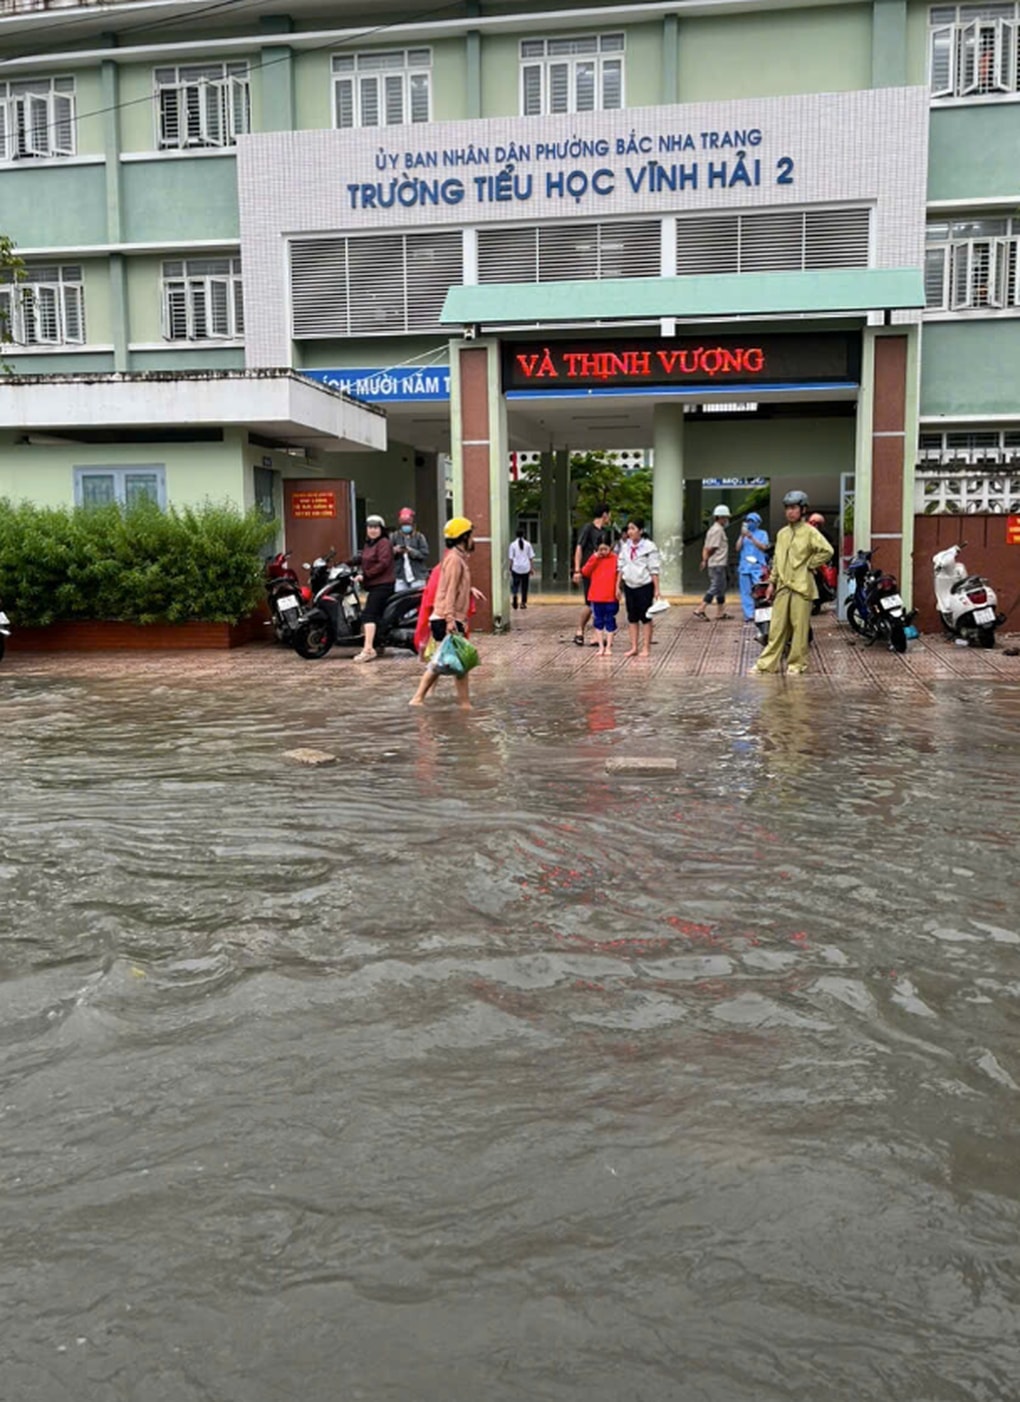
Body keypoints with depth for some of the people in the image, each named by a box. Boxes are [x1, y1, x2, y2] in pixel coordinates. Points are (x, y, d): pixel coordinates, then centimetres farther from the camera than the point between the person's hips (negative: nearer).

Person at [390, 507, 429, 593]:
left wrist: (411, 551, -18)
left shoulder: (419, 537, 2)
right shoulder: (394, 537, 6)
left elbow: (425, 554, -7)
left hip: (417, 577, -1)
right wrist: (394, 550, -17)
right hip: (401, 577, 1)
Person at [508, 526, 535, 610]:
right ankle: (523, 602, 11)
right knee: (524, 586, 10)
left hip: (516, 568, -1)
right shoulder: (528, 544, 1)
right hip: (526, 568, 1)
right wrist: (532, 568, 9)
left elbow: (511, 558, -2)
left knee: (515, 584, 8)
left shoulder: (513, 544, -3)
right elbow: (531, 557, 2)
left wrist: (510, 568, 5)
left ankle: (514, 595, -22)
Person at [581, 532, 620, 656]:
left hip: (610, 596, -2)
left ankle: (608, 647, 12)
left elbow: (619, 575, -1)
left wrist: (618, 588, -9)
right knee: (598, 621, 6)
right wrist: (595, 558, -10)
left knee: (610, 621, 5)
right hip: (596, 596, 2)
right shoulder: (594, 558, 4)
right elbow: (585, 572, -5)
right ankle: (601, 647, 13)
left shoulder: (615, 559, -3)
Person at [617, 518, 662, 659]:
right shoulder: (625, 546, 5)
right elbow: (621, 566, 10)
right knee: (632, 617, 8)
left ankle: (645, 648, 6)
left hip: (645, 585, -5)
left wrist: (656, 589, -11)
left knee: (645, 617, 1)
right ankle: (634, 647, 14)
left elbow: (654, 569, -9)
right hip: (629, 585, 5)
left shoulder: (649, 547, -9)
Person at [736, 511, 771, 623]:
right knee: (746, 592, 0)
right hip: (744, 567, 3)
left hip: (758, 567, -3)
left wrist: (751, 538, -14)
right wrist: (742, 536, -8)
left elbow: (764, 546, -7)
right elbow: (738, 548, 6)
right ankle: (749, 615, 3)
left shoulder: (762, 533, 8)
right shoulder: (744, 534, 17)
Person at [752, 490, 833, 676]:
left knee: (800, 627, 0)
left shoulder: (809, 532, -5)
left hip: (801, 586, -5)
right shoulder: (782, 533, 14)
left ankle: (797, 663, 8)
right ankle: (768, 662, 8)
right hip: (783, 586, 6)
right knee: (777, 626, 6)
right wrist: (772, 582, 14)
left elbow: (827, 551, -13)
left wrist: (809, 565, -8)